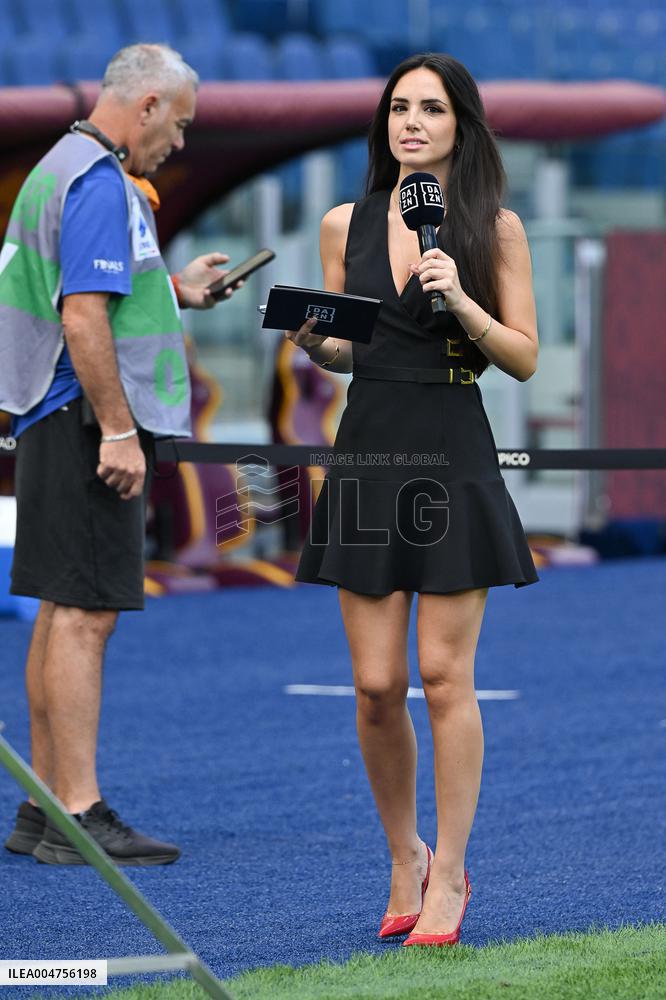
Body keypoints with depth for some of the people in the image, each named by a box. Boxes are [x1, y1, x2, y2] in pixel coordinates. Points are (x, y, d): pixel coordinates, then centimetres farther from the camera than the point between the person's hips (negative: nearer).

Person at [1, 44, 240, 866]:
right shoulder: (101, 187, -15)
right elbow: (83, 318, -23)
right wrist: (118, 431, -23)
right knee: (85, 612, -10)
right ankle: (78, 817, -11)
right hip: (87, 424, -11)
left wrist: (172, 291, 24)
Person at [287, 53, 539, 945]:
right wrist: (311, 342, -5)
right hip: (368, 454, 3)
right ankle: (405, 859, 20)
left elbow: (525, 359, 0)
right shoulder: (346, 226, 9)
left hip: (453, 459, -3)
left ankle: (449, 877, 5)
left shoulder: (494, 228, 1)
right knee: (376, 684, 1)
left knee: (444, 675, -5)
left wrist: (463, 302, -16)